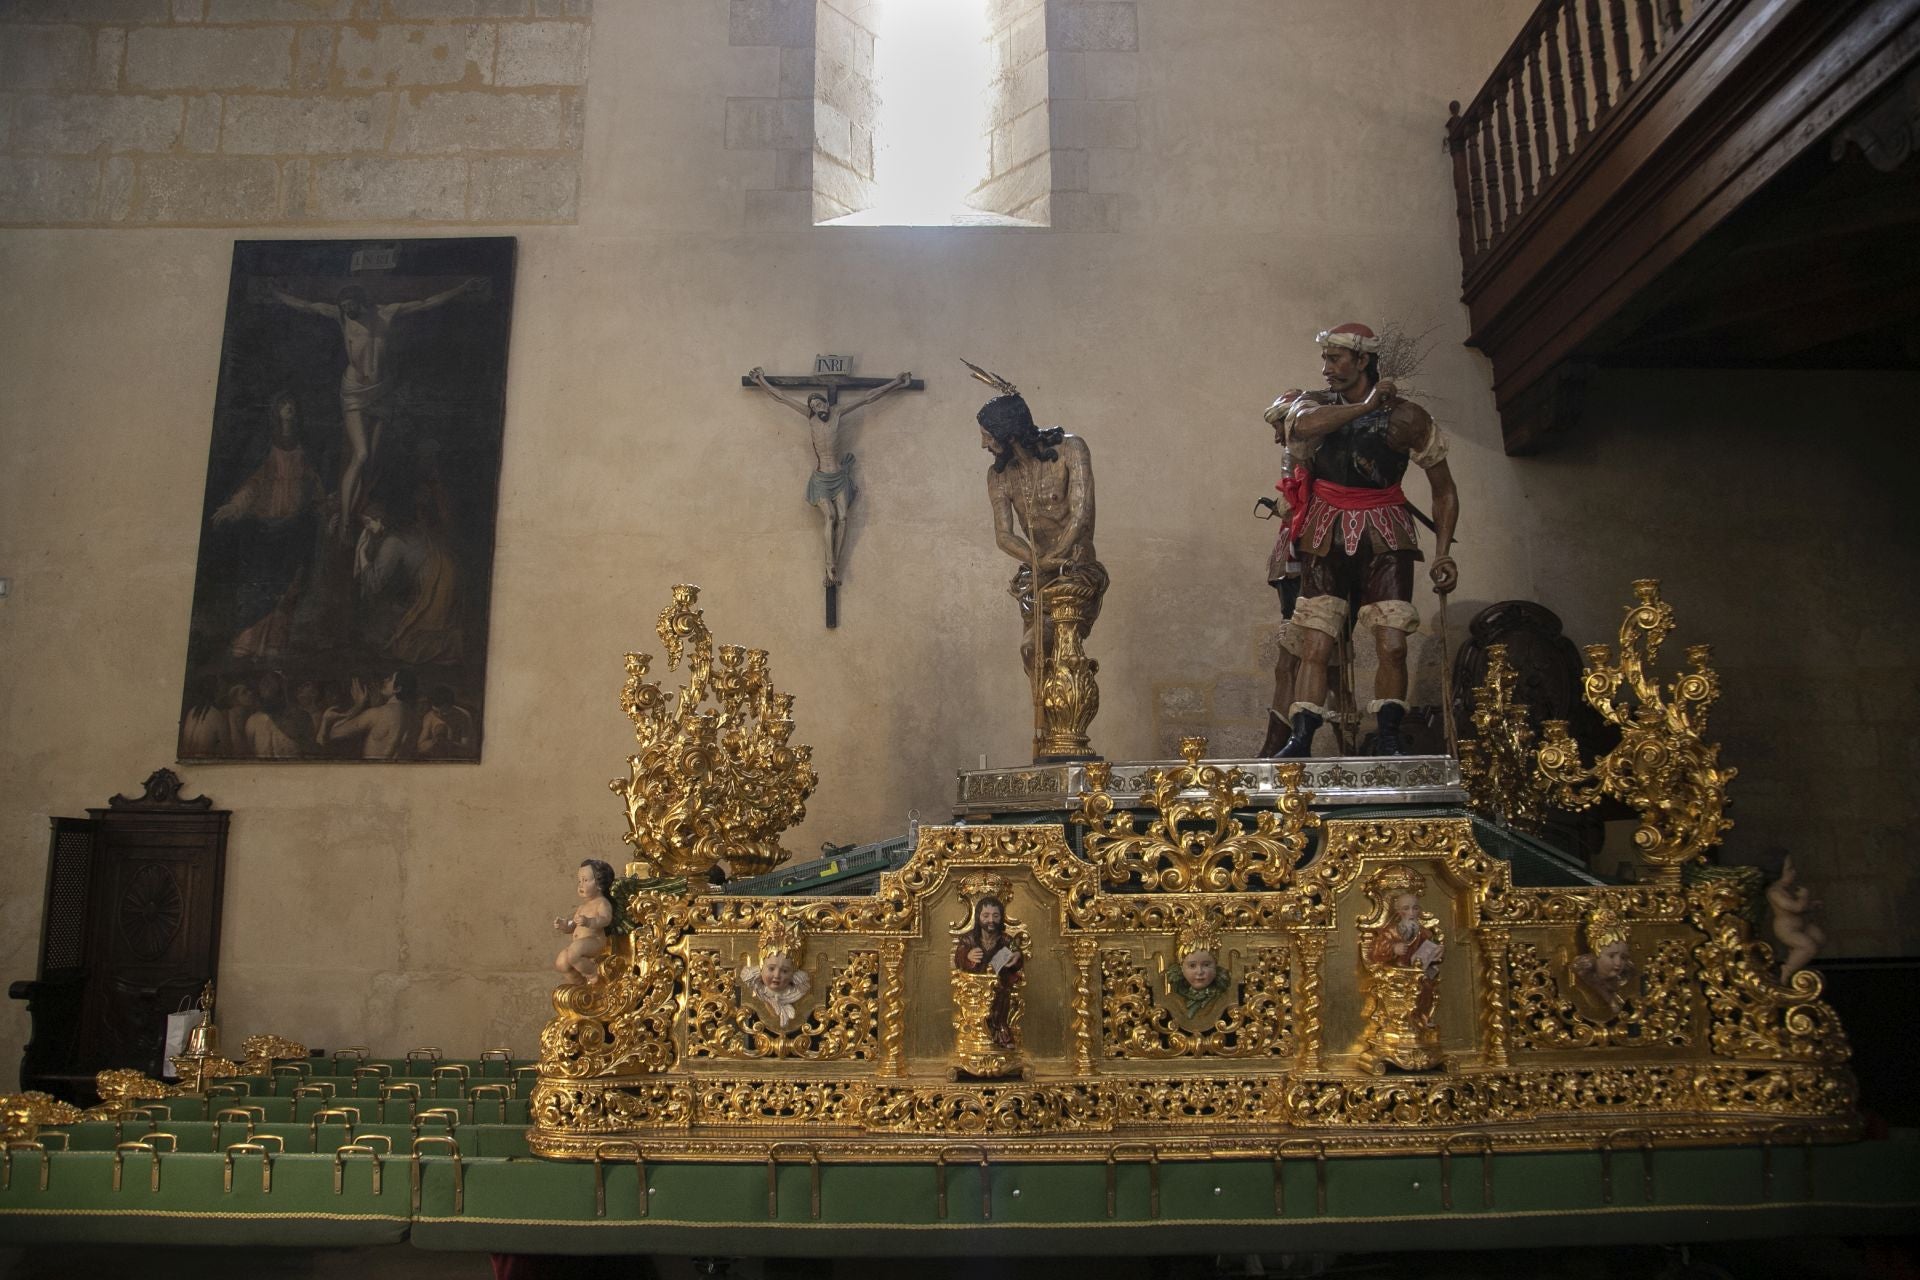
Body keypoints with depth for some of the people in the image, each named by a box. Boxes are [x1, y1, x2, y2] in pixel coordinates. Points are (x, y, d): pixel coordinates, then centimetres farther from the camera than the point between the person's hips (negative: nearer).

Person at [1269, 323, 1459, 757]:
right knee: (1315, 645, -6)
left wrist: (1442, 554, -4)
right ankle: (1299, 741, -5)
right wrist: (1365, 406, -18)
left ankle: (1387, 742, 1)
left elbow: (1444, 490, 4)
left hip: (1385, 538, -1)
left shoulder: (1405, 418, -2)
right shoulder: (1316, 405, 2)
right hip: (1326, 538, 1)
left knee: (1392, 645, -9)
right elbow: (1300, 426, -25)